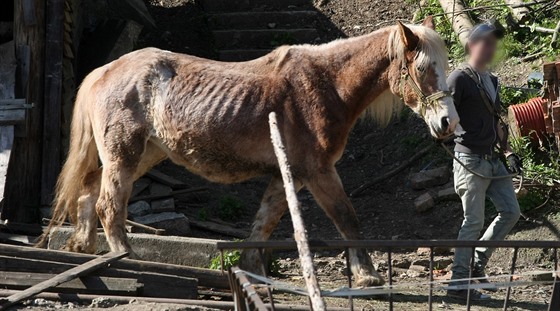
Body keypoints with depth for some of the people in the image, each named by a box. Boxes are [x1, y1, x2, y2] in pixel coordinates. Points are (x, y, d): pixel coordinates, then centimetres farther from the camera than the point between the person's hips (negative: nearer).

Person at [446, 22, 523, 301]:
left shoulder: (492, 81, 17)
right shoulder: (460, 79, -9)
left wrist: (508, 152, 17)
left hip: (493, 159, 8)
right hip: (470, 159, -8)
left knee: (510, 212, 7)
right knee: (474, 221, -7)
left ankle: (478, 264, 19)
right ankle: (458, 283, -1)